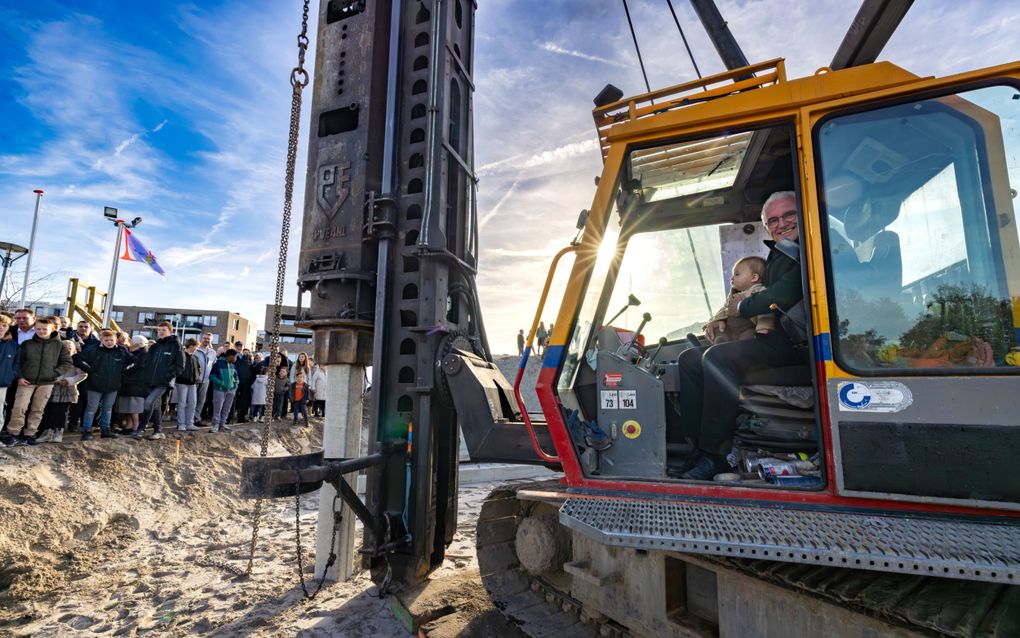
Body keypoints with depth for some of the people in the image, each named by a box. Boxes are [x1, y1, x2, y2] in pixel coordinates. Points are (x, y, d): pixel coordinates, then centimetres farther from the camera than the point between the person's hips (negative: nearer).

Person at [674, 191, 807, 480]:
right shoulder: (775, 257, 24)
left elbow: (786, 295, -20)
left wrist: (742, 308, -5)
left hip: (794, 341, -10)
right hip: (768, 338, 10)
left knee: (717, 357, -30)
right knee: (690, 358, -1)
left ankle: (715, 456, -22)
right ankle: (699, 448, -6)